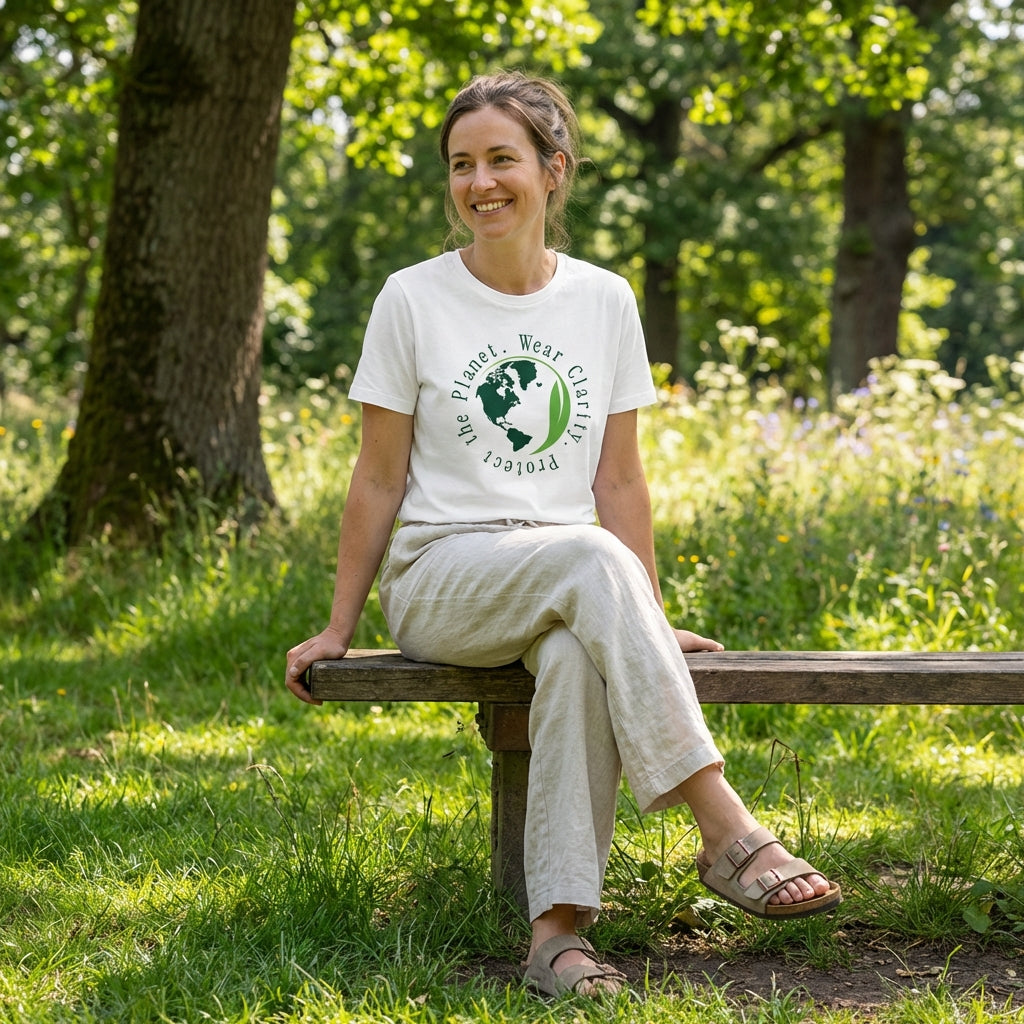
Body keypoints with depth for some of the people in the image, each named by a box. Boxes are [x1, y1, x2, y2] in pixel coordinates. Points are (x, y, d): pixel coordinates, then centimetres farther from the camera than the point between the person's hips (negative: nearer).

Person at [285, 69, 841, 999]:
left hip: (571, 584, 2)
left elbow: (618, 478, 11)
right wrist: (339, 626, 4)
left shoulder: (605, 302, 8)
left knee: (577, 655, -37)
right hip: (440, 577, -2)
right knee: (592, 559, -35)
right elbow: (380, 479, 4)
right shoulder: (412, 300, 1)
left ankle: (559, 924, -37)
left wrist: (649, 621, 7)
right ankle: (726, 833, -38)